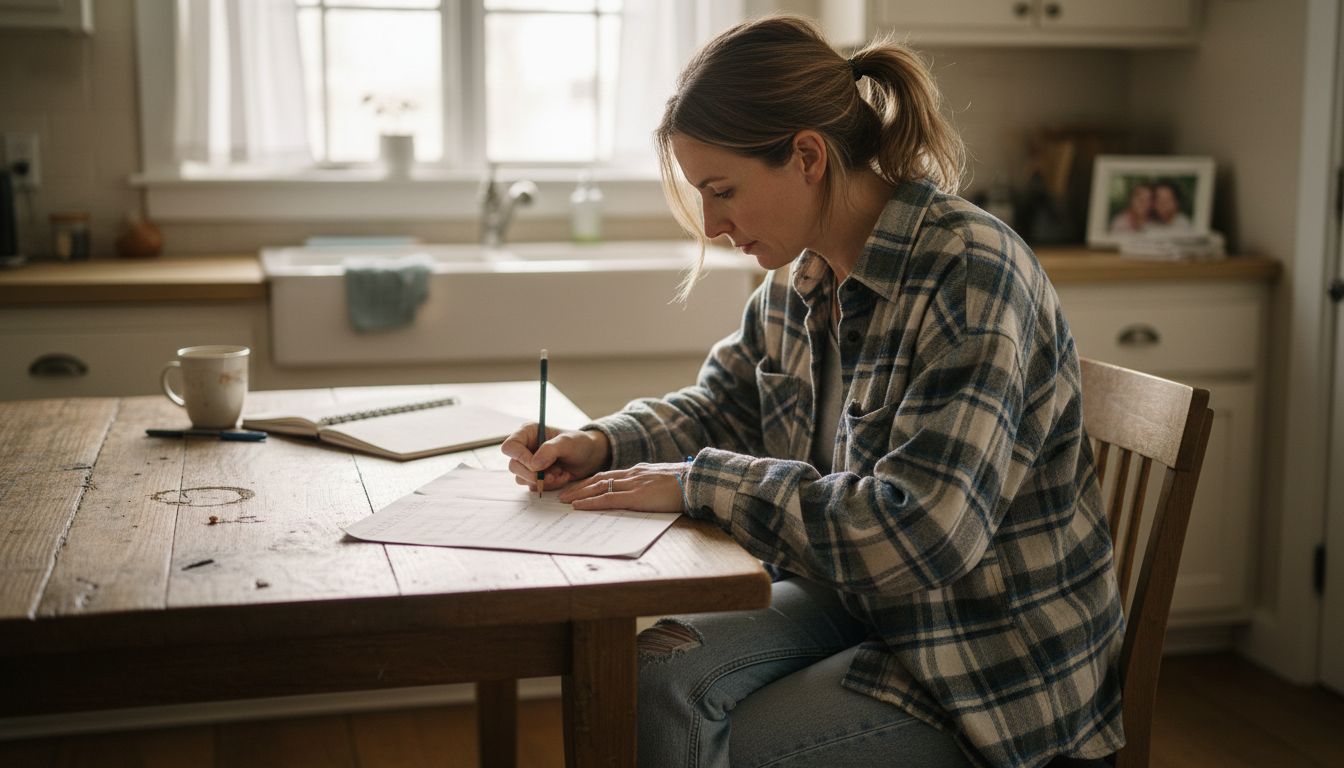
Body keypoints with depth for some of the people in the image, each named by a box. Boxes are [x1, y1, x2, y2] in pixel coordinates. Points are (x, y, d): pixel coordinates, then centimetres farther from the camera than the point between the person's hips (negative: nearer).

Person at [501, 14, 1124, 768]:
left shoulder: (971, 274, -25)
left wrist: (701, 482, -25)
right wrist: (603, 443, -4)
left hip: (998, 664, -7)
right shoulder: (802, 276, 0)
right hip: (861, 600, 7)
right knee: (655, 679, -15)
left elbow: (921, 532, -32)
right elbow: (720, 404, 17)